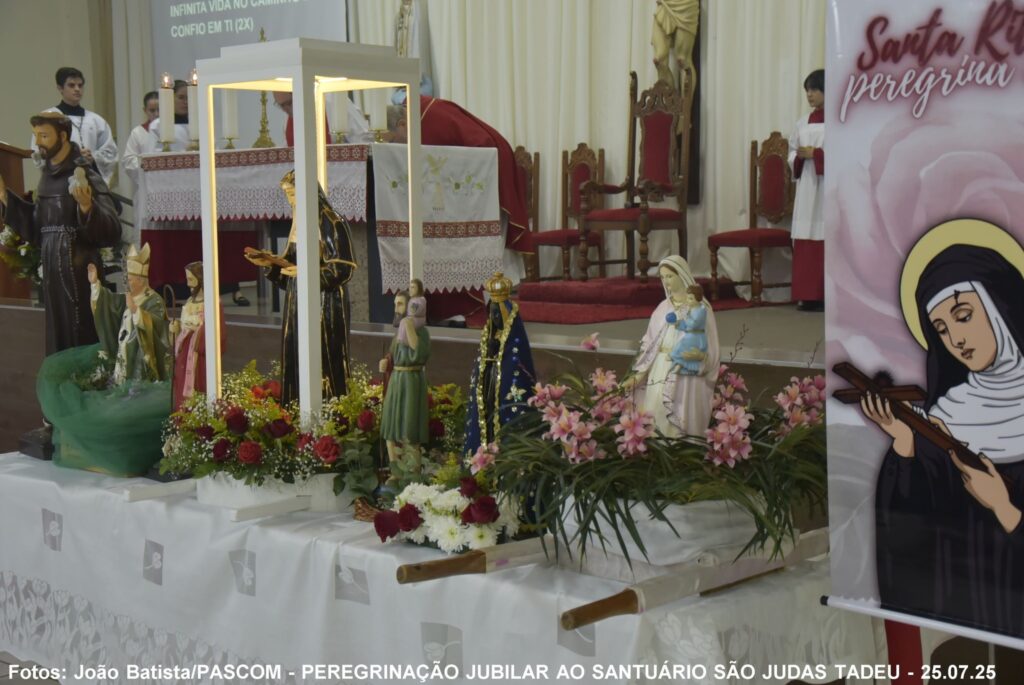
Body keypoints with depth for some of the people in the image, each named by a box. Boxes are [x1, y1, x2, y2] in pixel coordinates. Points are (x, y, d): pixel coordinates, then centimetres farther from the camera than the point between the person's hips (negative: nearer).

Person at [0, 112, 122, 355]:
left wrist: (87, 206, -39)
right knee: (58, 345, 12)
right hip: (52, 273, 8)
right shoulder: (47, 174, 11)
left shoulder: (84, 176, -12)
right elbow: (36, 227, 15)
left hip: (78, 274, -8)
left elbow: (112, 231, -21)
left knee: (82, 343, -3)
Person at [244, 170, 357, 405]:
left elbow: (343, 270, -15)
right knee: (295, 362, 7)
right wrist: (270, 263, 4)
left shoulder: (332, 224, -12)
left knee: (323, 364, -6)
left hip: (324, 307, -8)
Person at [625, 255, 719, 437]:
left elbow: (708, 349, -6)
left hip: (686, 376, -5)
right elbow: (650, 343, 10)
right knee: (656, 415, 2)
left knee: (679, 425, -7)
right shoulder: (663, 307, 10)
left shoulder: (700, 308, -5)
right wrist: (638, 375, 3)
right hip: (660, 371, 5)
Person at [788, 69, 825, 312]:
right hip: (807, 187, 6)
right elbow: (792, 154, 18)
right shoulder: (803, 123, 14)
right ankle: (809, 294, 7)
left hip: (828, 188, -6)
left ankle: (824, 294, -4)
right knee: (805, 242, 3)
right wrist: (799, 157, -4)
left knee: (825, 240, -7)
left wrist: (816, 154, -16)